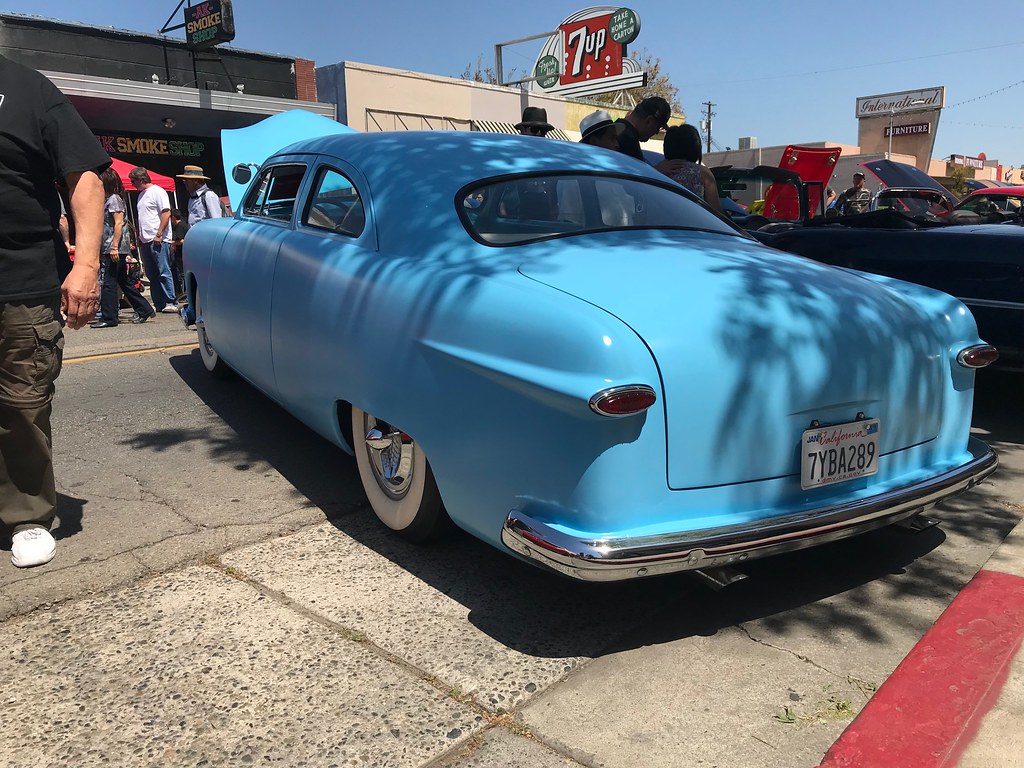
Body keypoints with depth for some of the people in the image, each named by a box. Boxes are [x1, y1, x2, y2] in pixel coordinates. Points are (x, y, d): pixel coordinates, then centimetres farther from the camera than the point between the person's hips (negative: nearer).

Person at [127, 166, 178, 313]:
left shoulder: (157, 191, -5)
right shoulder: (141, 195, 21)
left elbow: (166, 213, -14)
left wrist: (159, 235, -18)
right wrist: (139, 238, 16)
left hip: (158, 240, -9)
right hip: (145, 241, 9)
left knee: (164, 272, -9)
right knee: (152, 274, 9)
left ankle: (170, 303, -7)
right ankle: (159, 304, 13)